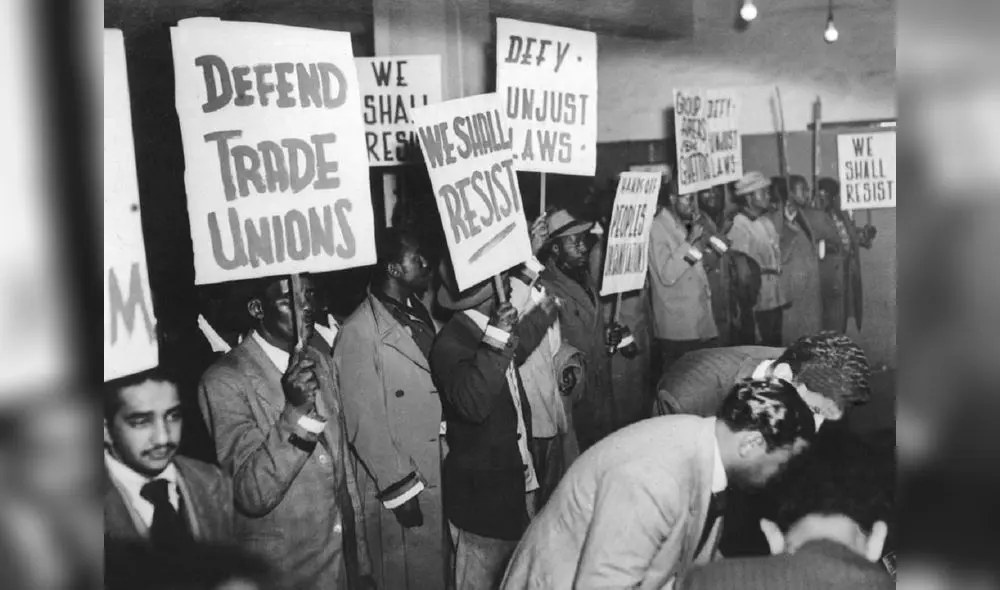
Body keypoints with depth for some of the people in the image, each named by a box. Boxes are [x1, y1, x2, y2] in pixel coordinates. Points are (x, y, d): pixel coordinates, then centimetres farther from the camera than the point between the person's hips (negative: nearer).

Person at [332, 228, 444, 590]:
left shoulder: (421, 316, 8)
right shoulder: (360, 331, -15)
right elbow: (364, 423, -16)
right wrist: (400, 488, -15)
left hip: (440, 477, 7)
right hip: (401, 485, -7)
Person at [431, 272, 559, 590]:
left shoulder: (491, 329, 4)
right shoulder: (450, 343, -22)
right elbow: (473, 403, -36)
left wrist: (542, 313, 29)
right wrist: (497, 342, -39)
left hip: (517, 478, 9)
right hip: (482, 491, -8)